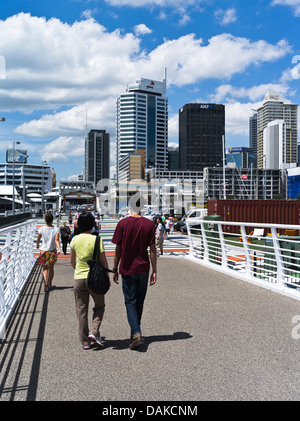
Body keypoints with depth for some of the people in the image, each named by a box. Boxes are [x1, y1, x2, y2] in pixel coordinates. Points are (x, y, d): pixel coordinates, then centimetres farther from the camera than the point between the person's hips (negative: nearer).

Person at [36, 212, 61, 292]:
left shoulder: (42, 228, -8)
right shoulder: (56, 229, -9)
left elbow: (38, 239, 2)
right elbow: (56, 240, -21)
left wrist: (37, 245, 21)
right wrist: (59, 249, -28)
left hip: (43, 251, -1)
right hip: (53, 251, 1)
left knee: (45, 268, 6)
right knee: (51, 268, 17)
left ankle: (45, 283, -15)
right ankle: (50, 284, 28)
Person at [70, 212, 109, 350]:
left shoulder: (75, 239, -1)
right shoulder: (96, 240, -12)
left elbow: (72, 261, 11)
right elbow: (103, 262, -9)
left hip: (78, 278, 3)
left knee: (81, 310, 11)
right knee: (99, 306, 18)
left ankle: (85, 341, 16)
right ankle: (94, 332, 2)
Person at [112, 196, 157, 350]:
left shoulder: (122, 224, -7)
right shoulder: (149, 224, -3)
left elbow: (118, 249, -5)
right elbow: (152, 249, -3)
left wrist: (115, 270, 4)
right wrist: (154, 271, 3)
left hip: (128, 270, -2)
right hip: (143, 269, 2)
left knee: (130, 303, 4)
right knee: (139, 302, 16)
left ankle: (137, 334, -11)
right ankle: (135, 332, 28)